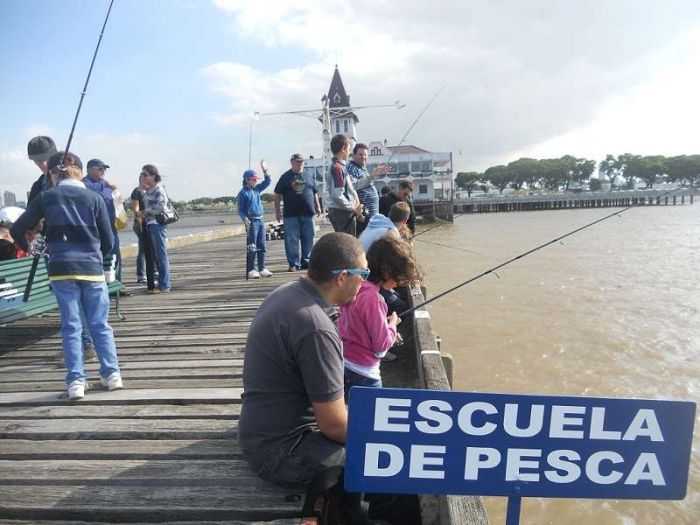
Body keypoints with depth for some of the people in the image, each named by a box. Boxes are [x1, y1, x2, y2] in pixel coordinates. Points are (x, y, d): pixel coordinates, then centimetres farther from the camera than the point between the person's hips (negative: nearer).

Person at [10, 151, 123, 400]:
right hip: (92, 269, 0)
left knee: (71, 326, 6)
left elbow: (17, 230, 6)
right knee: (100, 325, 10)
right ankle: (112, 374, 11)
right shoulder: (94, 198, 1)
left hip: (61, 270, 0)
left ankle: (76, 381, 4)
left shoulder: (46, 197, 4)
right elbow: (108, 240, 2)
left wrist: (27, 247, 26)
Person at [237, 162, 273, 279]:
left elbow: (268, 181, 20)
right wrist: (245, 219, -23)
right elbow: (240, 210, -7)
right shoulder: (243, 193, -6)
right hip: (251, 221, -7)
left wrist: (265, 170, 7)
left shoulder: (257, 189, 13)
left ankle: (262, 269, 14)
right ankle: (251, 270, 0)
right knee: (252, 247, -5)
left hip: (260, 220, 7)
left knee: (261, 246, 8)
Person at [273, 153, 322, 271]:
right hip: (291, 214, -3)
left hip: (308, 213, 3)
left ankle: (306, 261, 19)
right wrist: (277, 211, -1)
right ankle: (293, 264, 6)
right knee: (291, 240, -2)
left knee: (308, 239, 6)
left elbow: (315, 193, 19)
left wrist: (318, 206, 11)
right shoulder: (285, 177, 4)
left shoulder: (309, 176, 14)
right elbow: (277, 195, 4)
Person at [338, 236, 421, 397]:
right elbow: (382, 344, -21)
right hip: (362, 373, -8)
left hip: (344, 364, 8)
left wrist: (384, 322, 4)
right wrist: (392, 324, -4)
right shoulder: (372, 298, -27)